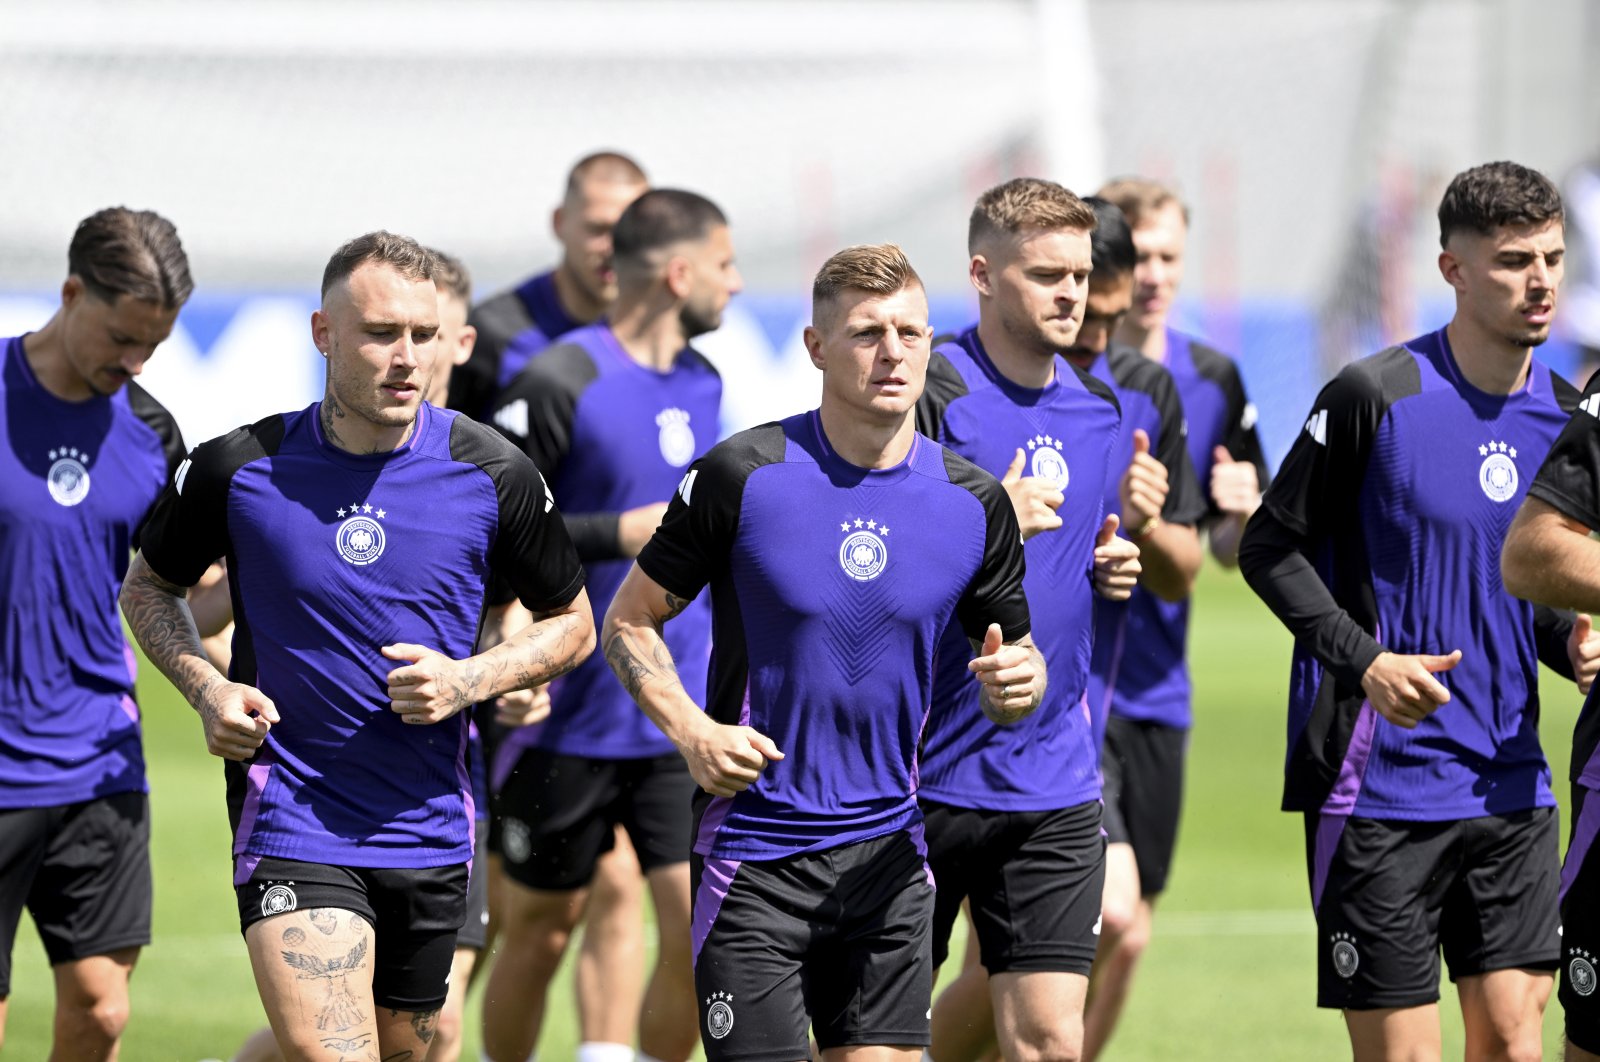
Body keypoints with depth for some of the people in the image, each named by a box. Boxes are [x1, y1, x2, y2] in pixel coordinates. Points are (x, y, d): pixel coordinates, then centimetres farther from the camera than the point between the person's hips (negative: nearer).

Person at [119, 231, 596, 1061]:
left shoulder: (492, 475, -4)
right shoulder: (237, 469, -7)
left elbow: (571, 623, 9)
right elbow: (149, 587, 11)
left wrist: (468, 680, -10)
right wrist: (206, 688, -7)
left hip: (431, 829, 3)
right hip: (291, 827, -3)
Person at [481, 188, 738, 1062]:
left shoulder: (702, 382, 10)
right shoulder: (558, 383, -14)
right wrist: (620, 534, -21)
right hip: (572, 719, -5)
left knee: (701, 931, -8)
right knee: (541, 932, 8)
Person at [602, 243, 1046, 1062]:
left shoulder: (975, 502, 1)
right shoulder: (743, 475, -8)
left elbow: (1011, 661, 13)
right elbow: (629, 621, 1)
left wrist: (1016, 681, -12)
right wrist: (692, 731, -15)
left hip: (887, 854, 3)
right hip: (754, 853, -3)